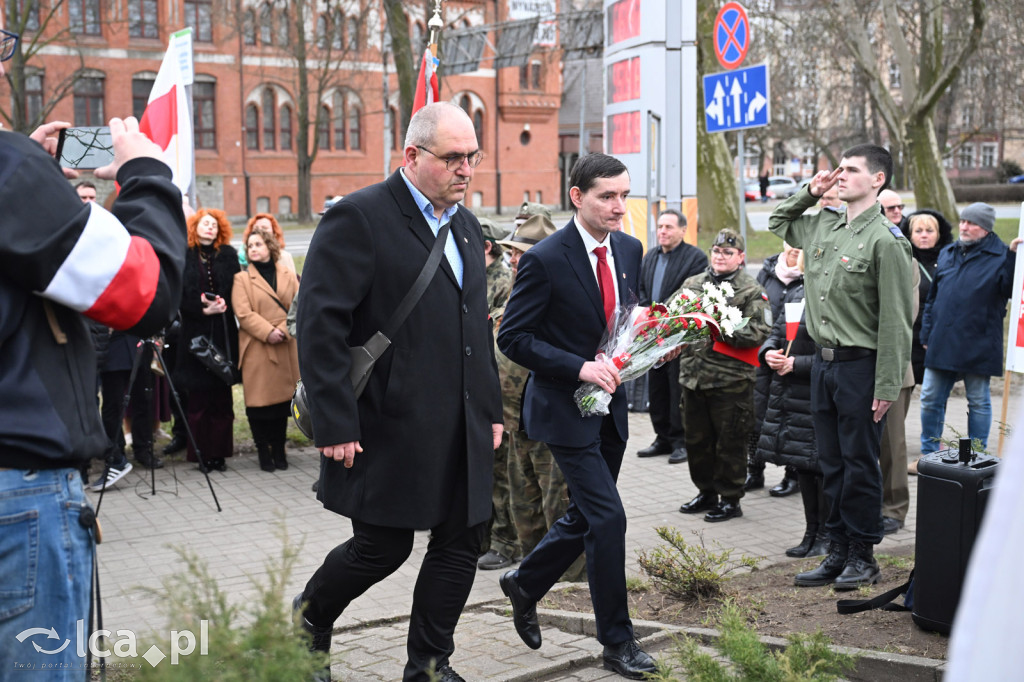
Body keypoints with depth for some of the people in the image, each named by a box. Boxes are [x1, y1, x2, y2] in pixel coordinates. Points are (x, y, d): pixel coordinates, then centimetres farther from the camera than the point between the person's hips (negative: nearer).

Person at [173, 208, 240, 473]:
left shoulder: (228, 255, 10)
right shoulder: (183, 256, 4)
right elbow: (180, 296, -2)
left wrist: (222, 304, -11)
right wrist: (204, 310, -12)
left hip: (223, 333, 2)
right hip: (195, 332, -2)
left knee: (222, 398, 3)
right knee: (197, 398, 0)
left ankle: (219, 453, 10)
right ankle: (201, 454, 7)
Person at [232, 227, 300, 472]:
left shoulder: (288, 275, 11)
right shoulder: (242, 279, 2)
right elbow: (243, 313, -8)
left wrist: (284, 330, -10)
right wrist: (267, 332, -17)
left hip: (286, 348, 3)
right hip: (256, 349, -3)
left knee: (283, 398, 7)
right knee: (259, 402, -1)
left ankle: (279, 450, 19)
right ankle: (263, 452, 11)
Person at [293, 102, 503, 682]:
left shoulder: (466, 225, 15)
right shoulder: (359, 217, -10)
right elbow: (321, 324, -15)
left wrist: (492, 410, 17)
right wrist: (336, 425, -18)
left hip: (464, 430, 7)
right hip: (390, 427, -7)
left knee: (462, 545, 9)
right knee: (383, 548, 3)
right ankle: (308, 619, 31)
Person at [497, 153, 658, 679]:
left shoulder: (629, 249, 5)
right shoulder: (545, 259, -16)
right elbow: (512, 338, -16)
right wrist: (580, 367, -24)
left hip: (610, 405, 7)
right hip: (565, 408, -7)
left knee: (584, 516, 16)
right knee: (608, 518, -7)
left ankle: (524, 584, 40)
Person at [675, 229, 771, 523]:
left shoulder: (752, 291, -3)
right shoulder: (694, 283, 12)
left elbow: (759, 331, -12)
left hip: (731, 380, -5)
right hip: (693, 375, 5)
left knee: (730, 443, 3)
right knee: (697, 440, 15)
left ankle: (730, 499, 16)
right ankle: (707, 493, 31)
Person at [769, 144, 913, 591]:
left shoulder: (885, 240, -12)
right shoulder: (822, 226, 9)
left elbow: (895, 321, -15)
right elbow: (777, 223, 31)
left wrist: (886, 386, -17)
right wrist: (809, 193, 14)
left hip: (860, 366, -7)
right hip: (823, 361, 7)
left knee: (860, 465, 3)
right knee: (831, 464, 12)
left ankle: (863, 556, 16)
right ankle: (838, 552, 22)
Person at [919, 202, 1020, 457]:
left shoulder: (1000, 256, -4)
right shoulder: (947, 254, 13)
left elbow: (1011, 290, -19)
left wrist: (1014, 255, -25)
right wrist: (926, 334, 14)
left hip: (977, 347, -5)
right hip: (941, 344, 5)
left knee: (979, 402, 7)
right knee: (930, 399, 8)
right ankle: (929, 453, 21)